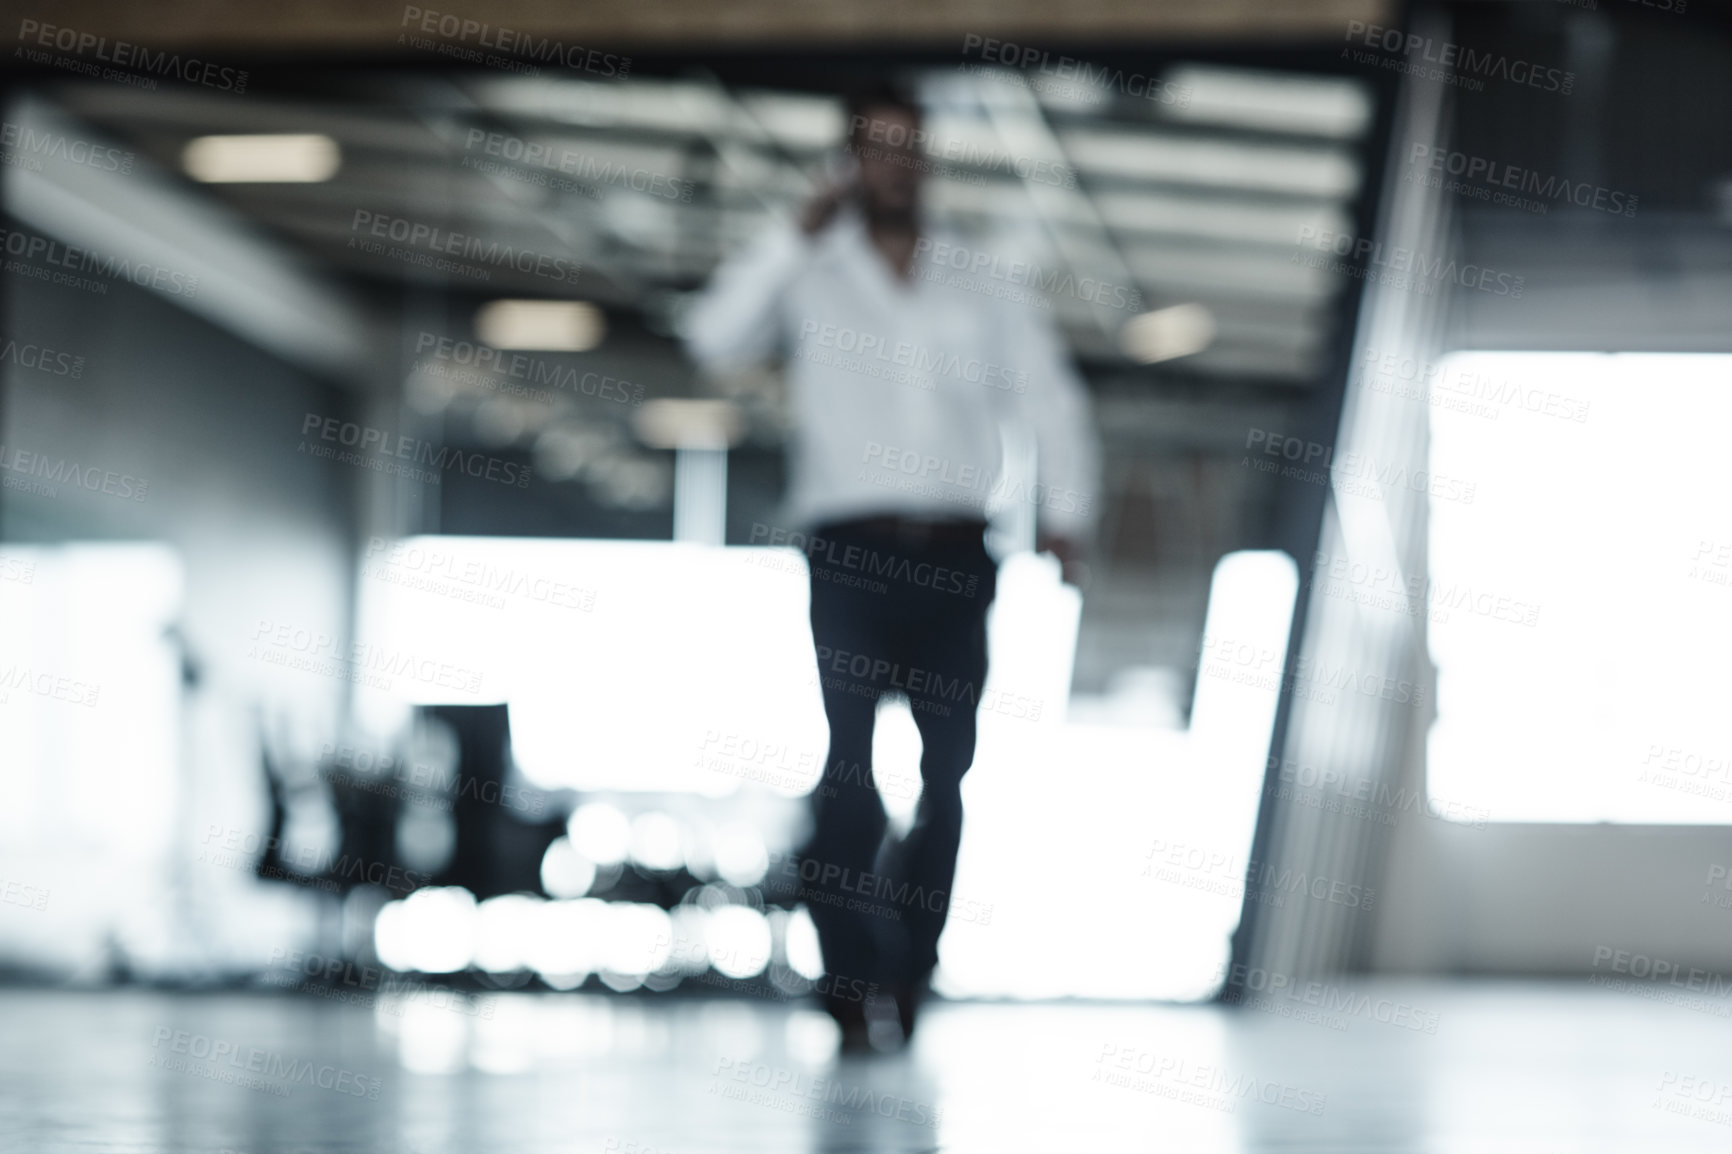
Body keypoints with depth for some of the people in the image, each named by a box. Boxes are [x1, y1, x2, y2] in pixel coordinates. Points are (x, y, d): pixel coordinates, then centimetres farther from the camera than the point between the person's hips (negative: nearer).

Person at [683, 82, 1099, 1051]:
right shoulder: (811, 277, 12)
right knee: (851, 757, -15)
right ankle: (848, 973, -16)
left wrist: (1065, 509, 9)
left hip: (955, 551, 3)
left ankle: (913, 964, 13)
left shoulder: (976, 288, 18)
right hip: (853, 548, -3)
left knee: (950, 761, 2)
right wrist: (797, 236, -5)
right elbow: (716, 339, -3)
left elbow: (1050, 393, 21)